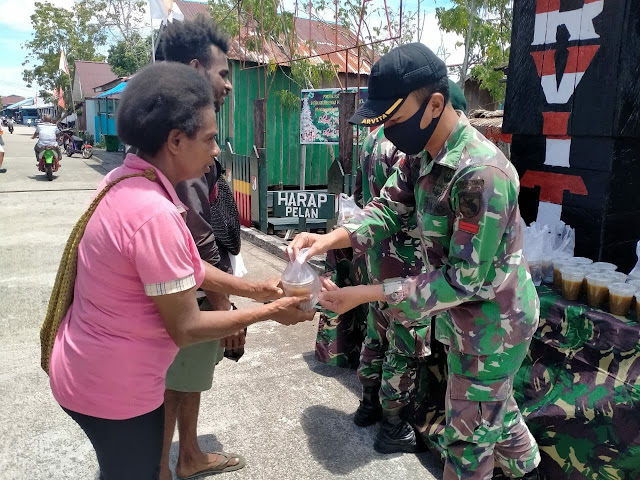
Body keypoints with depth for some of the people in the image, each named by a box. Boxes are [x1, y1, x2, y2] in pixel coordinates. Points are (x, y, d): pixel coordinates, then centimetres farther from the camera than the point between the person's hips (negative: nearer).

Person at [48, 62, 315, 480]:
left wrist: (253, 288, 1)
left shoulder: (124, 181, -2)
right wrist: (269, 312, -14)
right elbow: (187, 329, -25)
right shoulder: (155, 214, -32)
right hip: (114, 387, -8)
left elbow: (185, 267, 5)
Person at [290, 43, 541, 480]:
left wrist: (365, 294, -30)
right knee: (496, 404, 30)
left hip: (492, 324, -8)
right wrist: (332, 238, -21)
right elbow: (389, 208, -2)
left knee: (467, 441, 11)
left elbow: (464, 280, -30)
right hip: (467, 316, 8)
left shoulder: (482, 174, -32)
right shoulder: (424, 155, -4)